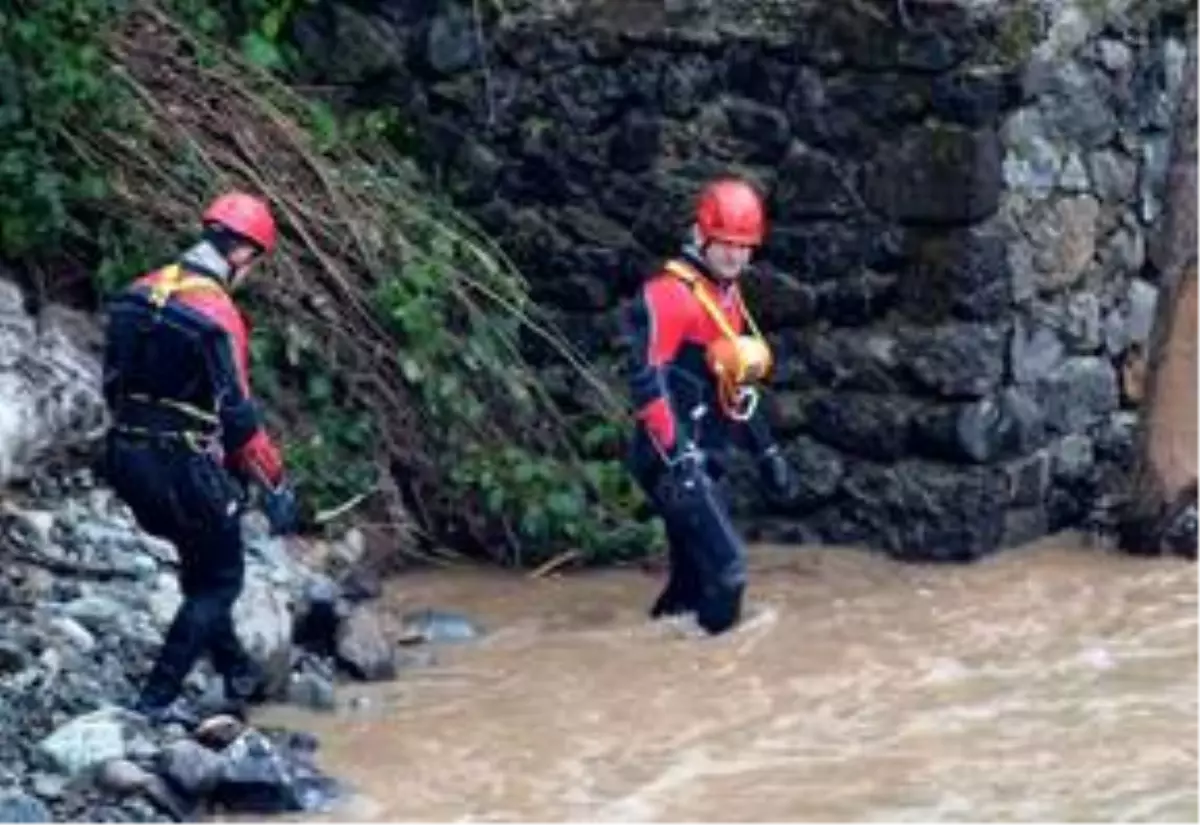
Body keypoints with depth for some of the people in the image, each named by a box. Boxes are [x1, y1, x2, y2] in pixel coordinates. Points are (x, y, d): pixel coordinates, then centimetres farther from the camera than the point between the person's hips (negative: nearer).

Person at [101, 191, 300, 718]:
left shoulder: (137, 295, 3)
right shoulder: (217, 314, -20)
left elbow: (115, 384, 12)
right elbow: (236, 414, -19)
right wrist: (276, 486, -10)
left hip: (129, 458, 8)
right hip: (186, 470, -8)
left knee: (201, 567, 25)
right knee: (219, 581, 8)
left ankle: (238, 674, 38)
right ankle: (155, 702, 2)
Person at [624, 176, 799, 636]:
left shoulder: (727, 296, 16)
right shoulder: (670, 295, -14)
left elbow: (737, 386, 25)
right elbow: (647, 383, -23)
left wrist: (766, 452, 24)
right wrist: (678, 460, -29)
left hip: (702, 459, 9)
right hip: (674, 460, -9)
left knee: (693, 577, 11)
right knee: (726, 569, -15)